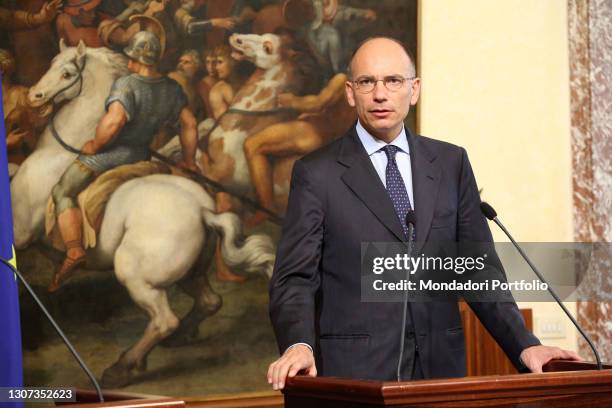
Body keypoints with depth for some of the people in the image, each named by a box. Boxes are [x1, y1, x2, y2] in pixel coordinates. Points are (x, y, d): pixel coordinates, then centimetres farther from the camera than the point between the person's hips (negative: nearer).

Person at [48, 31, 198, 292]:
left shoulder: (126, 85, -19)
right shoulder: (173, 89, 3)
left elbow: (114, 120, -33)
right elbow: (190, 124, 10)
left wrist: (95, 145, -18)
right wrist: (188, 161, 20)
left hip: (109, 153, -7)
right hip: (142, 155, 7)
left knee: (63, 193, -4)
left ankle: (74, 250, -20)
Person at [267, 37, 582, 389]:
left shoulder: (451, 164, 8)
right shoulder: (317, 174, -2)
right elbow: (295, 277, -6)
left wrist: (524, 346, 0)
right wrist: (298, 345, -25)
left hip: (441, 365, 3)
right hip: (355, 371, -3)